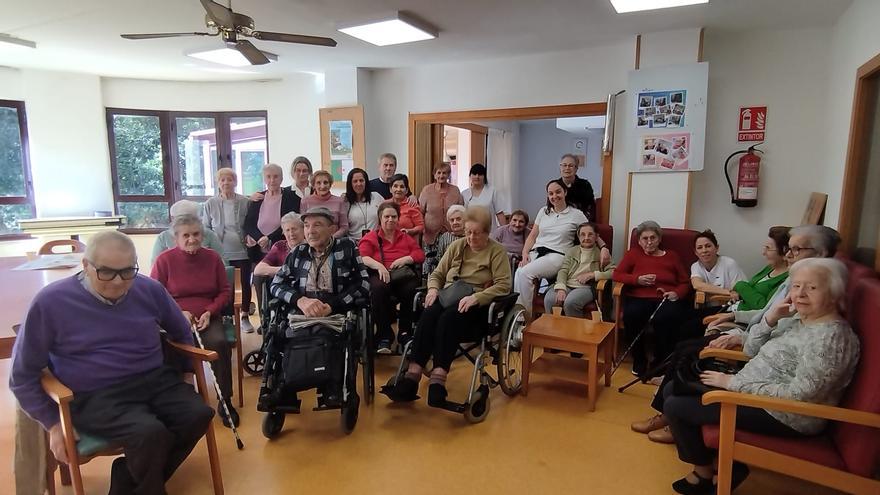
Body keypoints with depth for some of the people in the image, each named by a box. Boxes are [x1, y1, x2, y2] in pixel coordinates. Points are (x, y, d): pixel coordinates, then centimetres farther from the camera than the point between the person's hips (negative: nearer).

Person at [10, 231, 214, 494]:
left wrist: (181, 378, 13)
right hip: (94, 396, -4)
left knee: (198, 415, -22)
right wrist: (53, 424, 0)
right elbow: (23, 375, 3)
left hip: (155, 380, 4)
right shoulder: (51, 302, -6)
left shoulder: (149, 290, 3)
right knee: (151, 434, -32)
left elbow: (182, 332, 21)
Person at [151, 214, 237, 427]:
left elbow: (225, 291, 10)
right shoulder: (164, 260, 0)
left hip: (208, 318, 1)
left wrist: (209, 312, -6)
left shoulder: (212, 257, 6)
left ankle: (225, 401, -13)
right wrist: (179, 313, -13)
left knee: (220, 343, -28)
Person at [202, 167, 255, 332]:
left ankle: (245, 317, 23)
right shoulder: (210, 204, 0)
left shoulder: (244, 202, -3)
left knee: (245, 284, 8)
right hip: (220, 253, 0)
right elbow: (205, 227, 8)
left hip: (242, 252, 0)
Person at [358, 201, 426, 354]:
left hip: (403, 274, 2)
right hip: (380, 275, -1)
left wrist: (405, 259, -6)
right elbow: (363, 258, -1)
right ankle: (384, 336, -28)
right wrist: (379, 266, -20)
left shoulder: (405, 237, 26)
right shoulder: (370, 237, 18)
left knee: (412, 289, -34)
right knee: (379, 288, -38)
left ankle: (405, 333, -17)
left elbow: (420, 254, 14)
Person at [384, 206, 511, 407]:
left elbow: (503, 285, -9)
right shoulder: (457, 246, 17)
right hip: (448, 298, 4)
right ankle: (412, 377, -36)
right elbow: (437, 274, 19)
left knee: (448, 319, -36)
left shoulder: (497, 251, 3)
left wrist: (475, 297, -23)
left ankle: (438, 380, -40)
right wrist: (433, 289, -4)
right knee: (428, 316, -30)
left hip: (476, 305, -4)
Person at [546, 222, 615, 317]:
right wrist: (561, 288, -11)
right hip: (567, 285, 3)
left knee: (570, 303, -34)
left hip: (587, 287, -3)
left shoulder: (601, 253, 10)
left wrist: (592, 275, -12)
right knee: (549, 300, -28)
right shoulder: (572, 251, 19)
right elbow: (563, 271, 7)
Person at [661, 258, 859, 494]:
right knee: (672, 390, 8)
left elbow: (798, 395, -26)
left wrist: (734, 382, -20)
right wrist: (770, 318, -6)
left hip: (783, 417, -10)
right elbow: (751, 351, 10)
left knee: (675, 406, -11)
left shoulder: (831, 337, -21)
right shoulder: (797, 319, 7)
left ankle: (705, 472, 14)